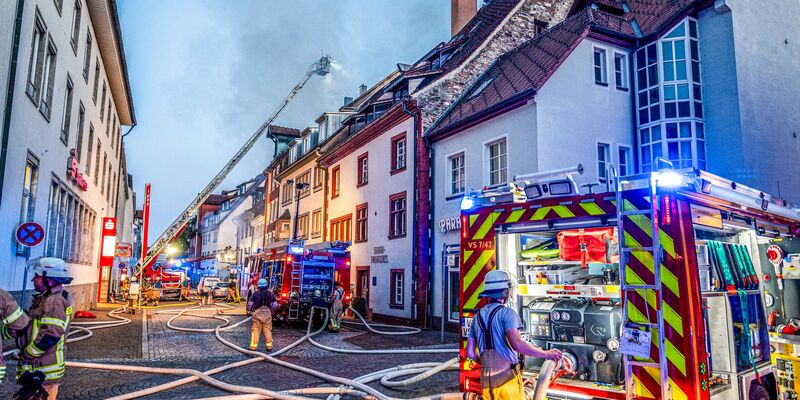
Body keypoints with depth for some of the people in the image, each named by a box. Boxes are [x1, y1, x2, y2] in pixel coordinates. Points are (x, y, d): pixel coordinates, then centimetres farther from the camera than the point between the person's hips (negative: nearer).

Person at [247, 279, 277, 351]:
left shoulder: (256, 293, -3)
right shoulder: (270, 294, 4)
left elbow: (250, 304, -3)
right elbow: (275, 304, 5)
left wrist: (248, 311, 13)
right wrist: (271, 310, 21)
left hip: (257, 313, -2)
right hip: (267, 314, 2)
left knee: (255, 330, 3)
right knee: (267, 331, 9)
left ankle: (253, 346, 3)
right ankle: (269, 346, 13)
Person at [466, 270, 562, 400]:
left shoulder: (478, 316, 9)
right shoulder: (506, 312, -10)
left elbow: (470, 353, 11)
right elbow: (516, 344, -24)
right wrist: (546, 354, -16)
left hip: (486, 380, 6)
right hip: (507, 378, -5)